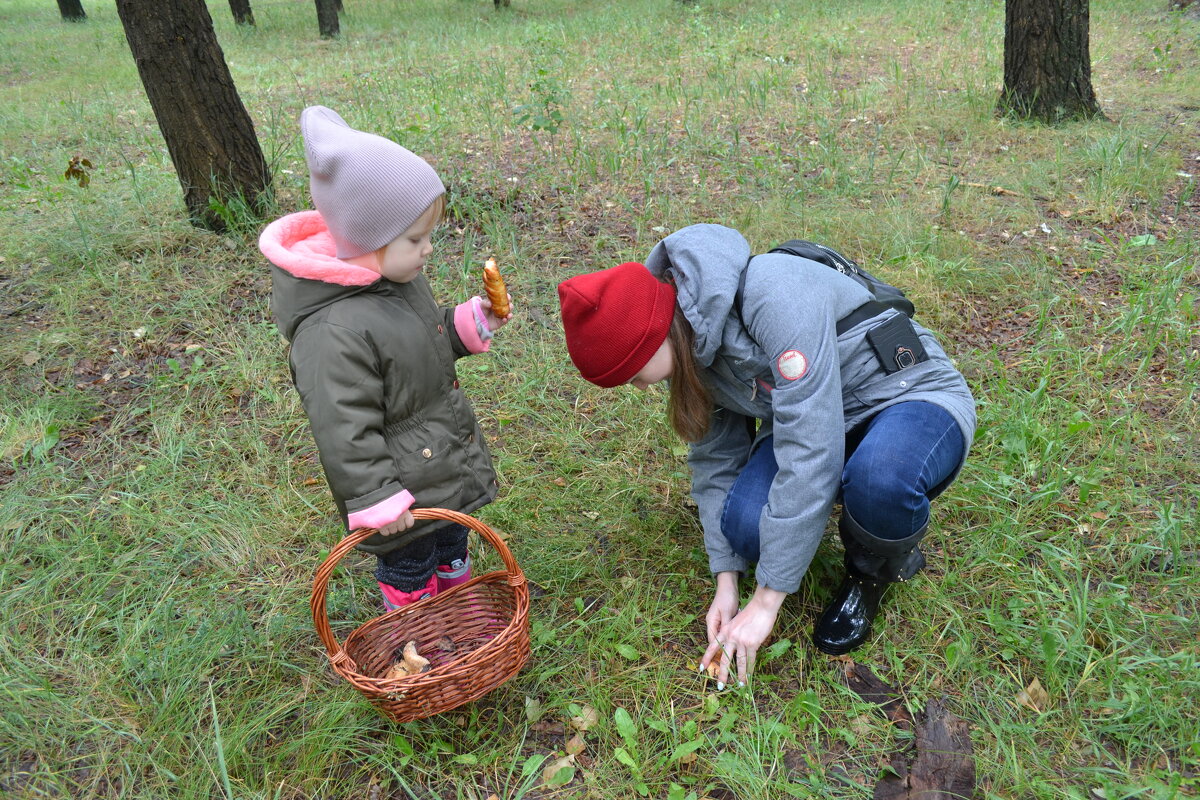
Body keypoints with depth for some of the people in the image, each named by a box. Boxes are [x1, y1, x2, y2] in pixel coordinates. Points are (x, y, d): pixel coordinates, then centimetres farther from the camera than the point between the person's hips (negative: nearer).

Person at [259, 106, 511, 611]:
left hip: (449, 462, 9)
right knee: (411, 571, 16)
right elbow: (344, 431, -28)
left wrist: (472, 323, -4)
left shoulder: (399, 278, -4)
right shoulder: (333, 333, -33)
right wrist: (378, 501, -23)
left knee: (452, 548, 29)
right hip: (404, 484, -8)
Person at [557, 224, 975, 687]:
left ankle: (873, 570, -3)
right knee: (745, 522, -23)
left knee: (879, 478, -40)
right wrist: (726, 584, -4)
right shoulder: (691, 346, -7)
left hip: (914, 399, -5)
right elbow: (716, 460, 2)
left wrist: (766, 601, -28)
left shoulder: (773, 297, -32)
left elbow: (809, 453, -35)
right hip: (810, 418, 6)